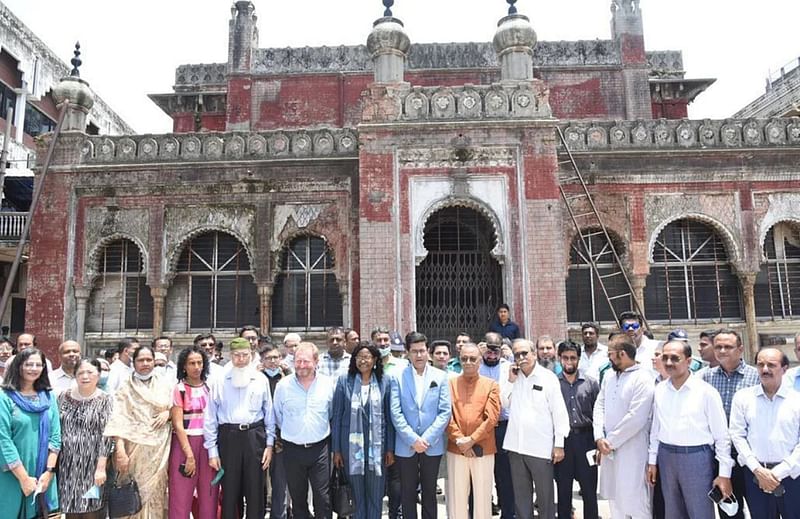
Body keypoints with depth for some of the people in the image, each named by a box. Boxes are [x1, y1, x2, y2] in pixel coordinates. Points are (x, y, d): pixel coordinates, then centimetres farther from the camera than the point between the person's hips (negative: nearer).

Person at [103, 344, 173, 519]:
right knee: (135, 492, 2)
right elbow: (118, 420, -8)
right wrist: (120, 450, -17)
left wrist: (167, 413, -8)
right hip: (134, 447, -2)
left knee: (155, 491, 6)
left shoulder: (164, 385, 7)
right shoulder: (125, 387, -1)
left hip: (159, 448, 2)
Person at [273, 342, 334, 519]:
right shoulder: (283, 385, -4)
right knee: (297, 498, 12)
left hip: (320, 449, 0)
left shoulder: (328, 384, -3)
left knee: (323, 498, 4)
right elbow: (278, 416, 8)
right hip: (293, 449, 0)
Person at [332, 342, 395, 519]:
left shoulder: (384, 382, 1)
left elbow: (389, 417, 4)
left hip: (377, 445, 0)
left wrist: (390, 448, 1)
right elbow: (337, 416, 2)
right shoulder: (344, 381, 0)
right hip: (351, 445, 0)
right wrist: (336, 449, -1)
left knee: (376, 496, 7)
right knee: (356, 494, 9)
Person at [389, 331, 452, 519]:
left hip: (432, 445, 1)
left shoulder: (440, 376, 2)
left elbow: (445, 412, -3)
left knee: (430, 493, 11)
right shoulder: (398, 377, 0)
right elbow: (396, 413, -5)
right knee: (407, 494, 9)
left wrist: (427, 438, -11)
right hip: (406, 446, 0)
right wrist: (413, 439, -13)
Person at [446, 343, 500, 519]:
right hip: (456, 450, 1)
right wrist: (460, 441, -11)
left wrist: (471, 440, -12)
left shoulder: (491, 385, 2)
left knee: (483, 496, 8)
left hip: (483, 450, 0)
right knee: (457, 496, 7)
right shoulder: (450, 383, 4)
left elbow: (492, 417, -6)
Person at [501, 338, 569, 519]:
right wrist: (510, 381, -7)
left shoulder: (548, 377, -5)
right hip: (516, 445, 4)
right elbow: (502, 404, 3)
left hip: (541, 447, -4)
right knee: (521, 495, 15)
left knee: (545, 496, 6)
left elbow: (559, 412, -5)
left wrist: (559, 444, -7)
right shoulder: (511, 376, 7)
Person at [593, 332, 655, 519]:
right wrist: (599, 437, -7)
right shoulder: (609, 377, 9)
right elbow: (599, 406, 7)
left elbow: (636, 418, -20)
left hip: (632, 451, -7)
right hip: (608, 449, 7)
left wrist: (610, 441, -14)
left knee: (635, 500, 1)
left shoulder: (643, 379, -15)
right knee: (614, 498, 17)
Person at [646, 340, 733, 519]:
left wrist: (724, 473, -8)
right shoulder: (659, 390, 3)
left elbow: (721, 435, -8)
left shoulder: (706, 391, -11)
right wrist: (652, 460, 11)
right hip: (665, 457, 5)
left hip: (696, 457, -5)